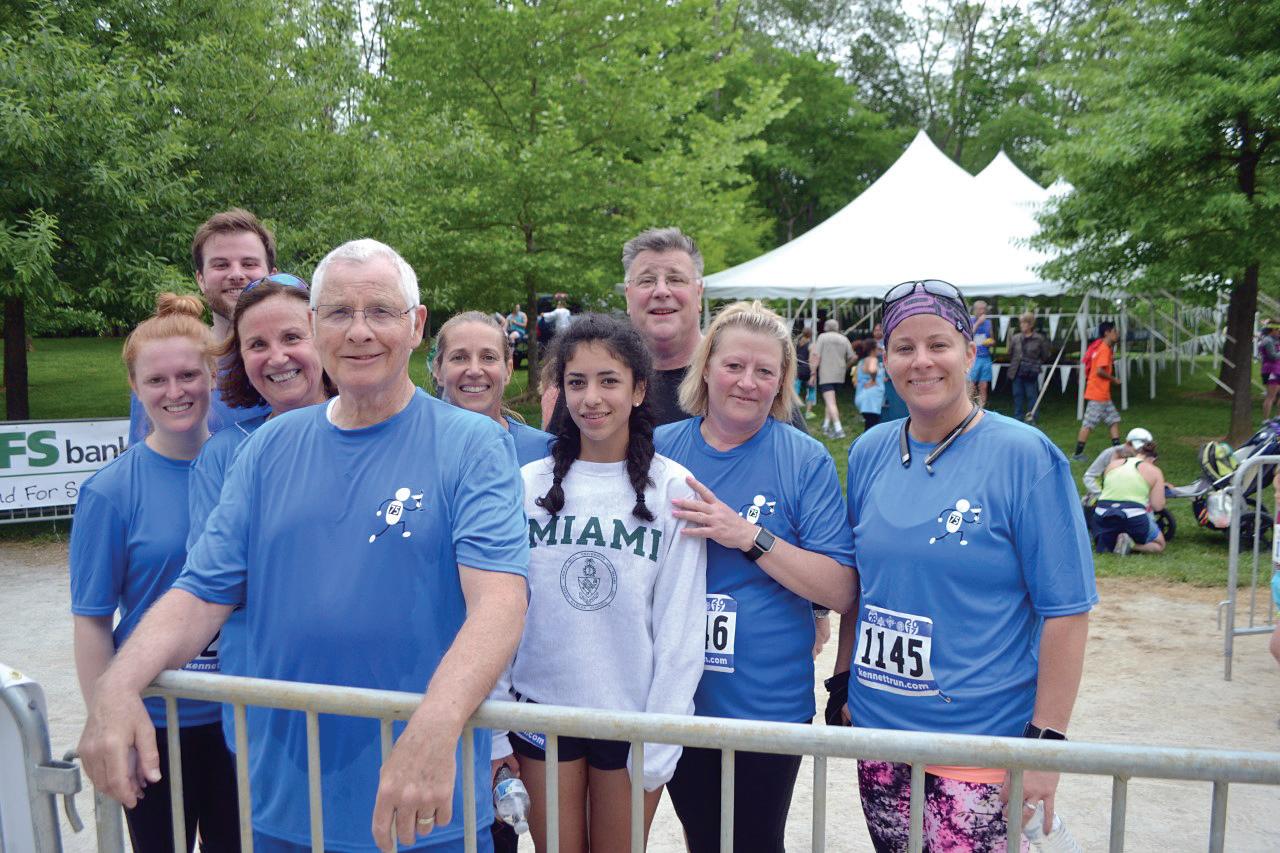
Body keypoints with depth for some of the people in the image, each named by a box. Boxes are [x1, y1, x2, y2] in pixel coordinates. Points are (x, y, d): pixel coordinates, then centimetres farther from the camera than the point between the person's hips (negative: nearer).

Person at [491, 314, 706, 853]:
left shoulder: (672, 488, -7)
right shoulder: (529, 484, -2)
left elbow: (681, 626, -6)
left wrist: (659, 745, -8)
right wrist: (494, 733, 1)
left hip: (631, 713, -1)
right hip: (541, 706, 2)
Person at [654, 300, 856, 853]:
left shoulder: (806, 461, -8)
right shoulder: (659, 448, -1)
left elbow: (841, 592, -14)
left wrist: (748, 536, -23)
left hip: (767, 705, -3)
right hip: (675, 698, 3)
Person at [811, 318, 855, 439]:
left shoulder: (822, 337, -1)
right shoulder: (844, 339, 10)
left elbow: (816, 356, -8)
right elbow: (851, 358, 9)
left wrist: (813, 373, -3)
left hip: (826, 375, -5)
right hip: (839, 376, 5)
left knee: (830, 402, -10)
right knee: (830, 401, 19)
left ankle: (838, 429, -20)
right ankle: (826, 426, 22)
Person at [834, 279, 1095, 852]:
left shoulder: (1025, 455, -11)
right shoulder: (869, 454, 4)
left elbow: (1066, 610, -12)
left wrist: (1046, 742, -14)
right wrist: (843, 683, 12)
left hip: (983, 739, -4)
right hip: (878, 726, 5)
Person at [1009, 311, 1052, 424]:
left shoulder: (1039, 339, -4)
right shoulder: (1015, 338, 4)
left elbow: (1045, 356, 4)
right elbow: (1010, 354, 15)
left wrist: (1036, 365, 3)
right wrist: (1015, 364, 11)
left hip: (1031, 374, -3)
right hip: (1018, 373, 3)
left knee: (1032, 396, 2)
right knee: (1017, 395, 10)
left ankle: (1032, 418, 11)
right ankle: (1018, 418, 19)